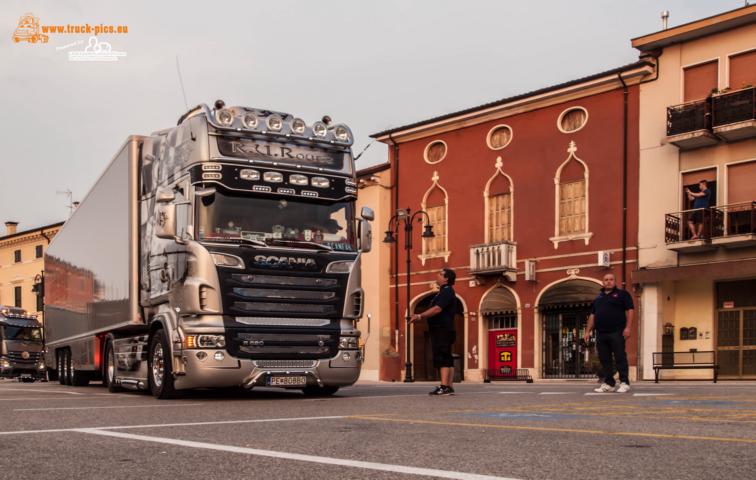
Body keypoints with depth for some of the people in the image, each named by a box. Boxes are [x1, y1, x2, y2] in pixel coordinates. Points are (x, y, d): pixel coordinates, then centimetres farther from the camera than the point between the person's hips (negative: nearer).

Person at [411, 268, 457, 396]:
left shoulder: (447, 292, -12)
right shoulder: (444, 292, 22)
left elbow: (437, 309, -22)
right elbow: (436, 311, 27)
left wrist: (420, 316, -19)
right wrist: (420, 317, 18)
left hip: (443, 331, -11)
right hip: (441, 331, 11)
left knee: (443, 358, -14)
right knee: (447, 360, 9)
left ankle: (444, 386, -18)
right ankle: (449, 386, 10)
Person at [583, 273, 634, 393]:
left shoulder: (622, 294, 5)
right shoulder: (598, 297, 20)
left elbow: (629, 311, -4)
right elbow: (592, 315, 20)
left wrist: (628, 328, -14)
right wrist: (588, 331, 13)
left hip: (616, 333, -5)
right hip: (601, 333, 6)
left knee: (620, 358, -6)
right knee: (604, 360, 6)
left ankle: (624, 383, -2)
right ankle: (608, 383, 12)